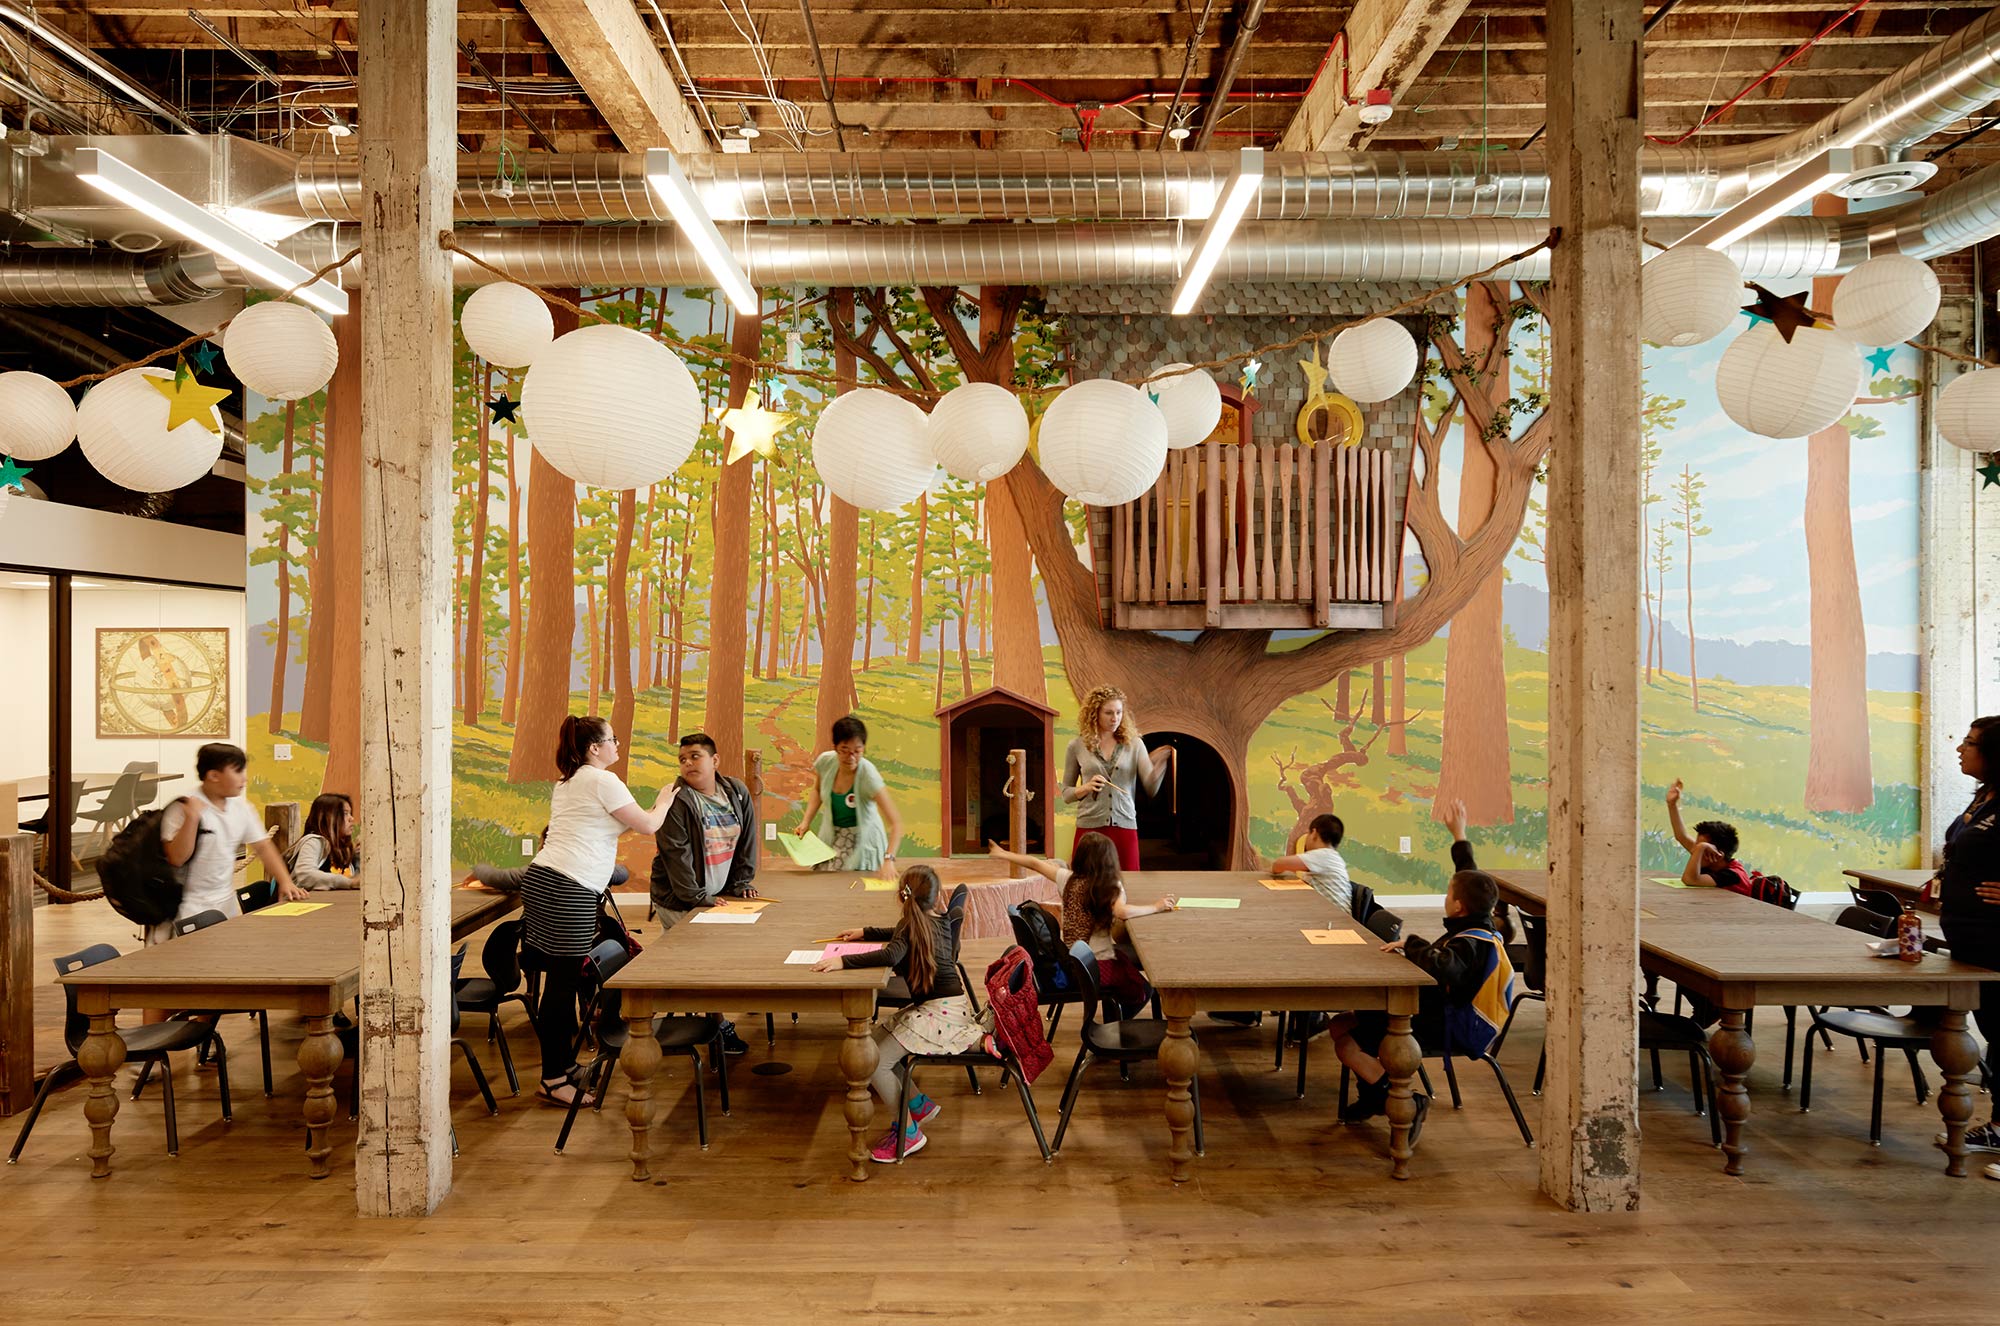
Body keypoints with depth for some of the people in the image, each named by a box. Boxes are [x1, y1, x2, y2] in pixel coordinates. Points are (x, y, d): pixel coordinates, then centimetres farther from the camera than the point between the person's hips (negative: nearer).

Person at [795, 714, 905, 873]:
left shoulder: (868, 775, -28)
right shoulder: (825, 762, -15)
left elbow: (896, 822, -32)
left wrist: (889, 859, -44)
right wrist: (806, 821, -2)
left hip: (862, 841, -4)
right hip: (831, 838, 4)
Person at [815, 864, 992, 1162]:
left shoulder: (912, 924, -13)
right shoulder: (939, 921, 11)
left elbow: (891, 955, -33)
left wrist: (843, 960, -33)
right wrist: (864, 932, 29)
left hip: (940, 1011, -9)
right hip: (945, 1006, 9)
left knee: (874, 1063, -13)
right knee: (873, 1044, 13)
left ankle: (908, 1132, -2)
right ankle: (919, 1104, 19)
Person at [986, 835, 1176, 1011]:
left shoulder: (1069, 879, 0)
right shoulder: (1112, 887, -14)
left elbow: (1035, 863, 9)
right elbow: (1122, 912, -33)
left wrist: (1004, 854, 22)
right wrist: (1156, 907, -20)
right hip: (1098, 965, -6)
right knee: (1143, 991, 13)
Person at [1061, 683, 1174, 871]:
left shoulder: (1134, 744, 4)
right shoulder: (1077, 746, 4)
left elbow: (1151, 789, -4)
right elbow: (1066, 794, 9)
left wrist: (1159, 763, -20)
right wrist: (1086, 788, -10)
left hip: (1125, 827, 1)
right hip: (1089, 827, -1)